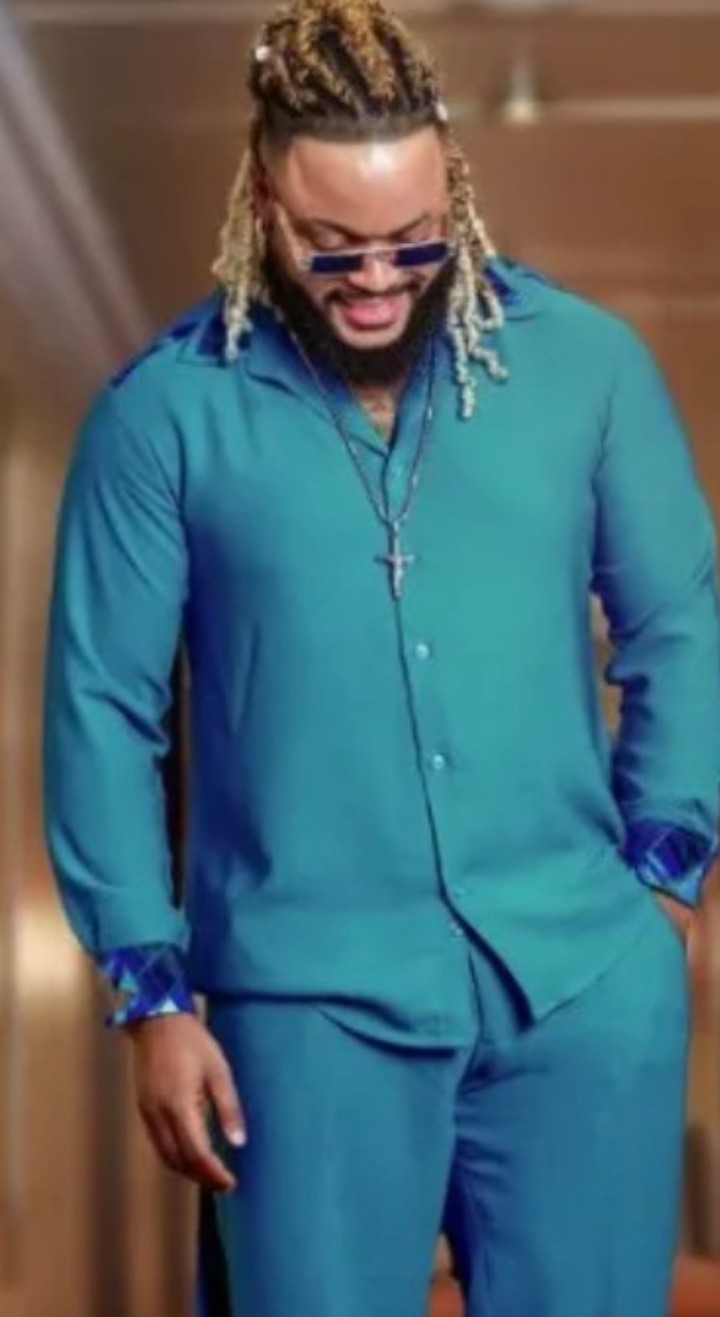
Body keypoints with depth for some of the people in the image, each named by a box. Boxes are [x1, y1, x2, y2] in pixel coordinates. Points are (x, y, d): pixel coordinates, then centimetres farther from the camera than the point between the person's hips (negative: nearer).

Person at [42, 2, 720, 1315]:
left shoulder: (588, 362, 1)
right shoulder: (161, 412, -4)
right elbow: (103, 708, 0)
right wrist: (154, 992, -2)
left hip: (585, 980, 2)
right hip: (312, 997, -1)